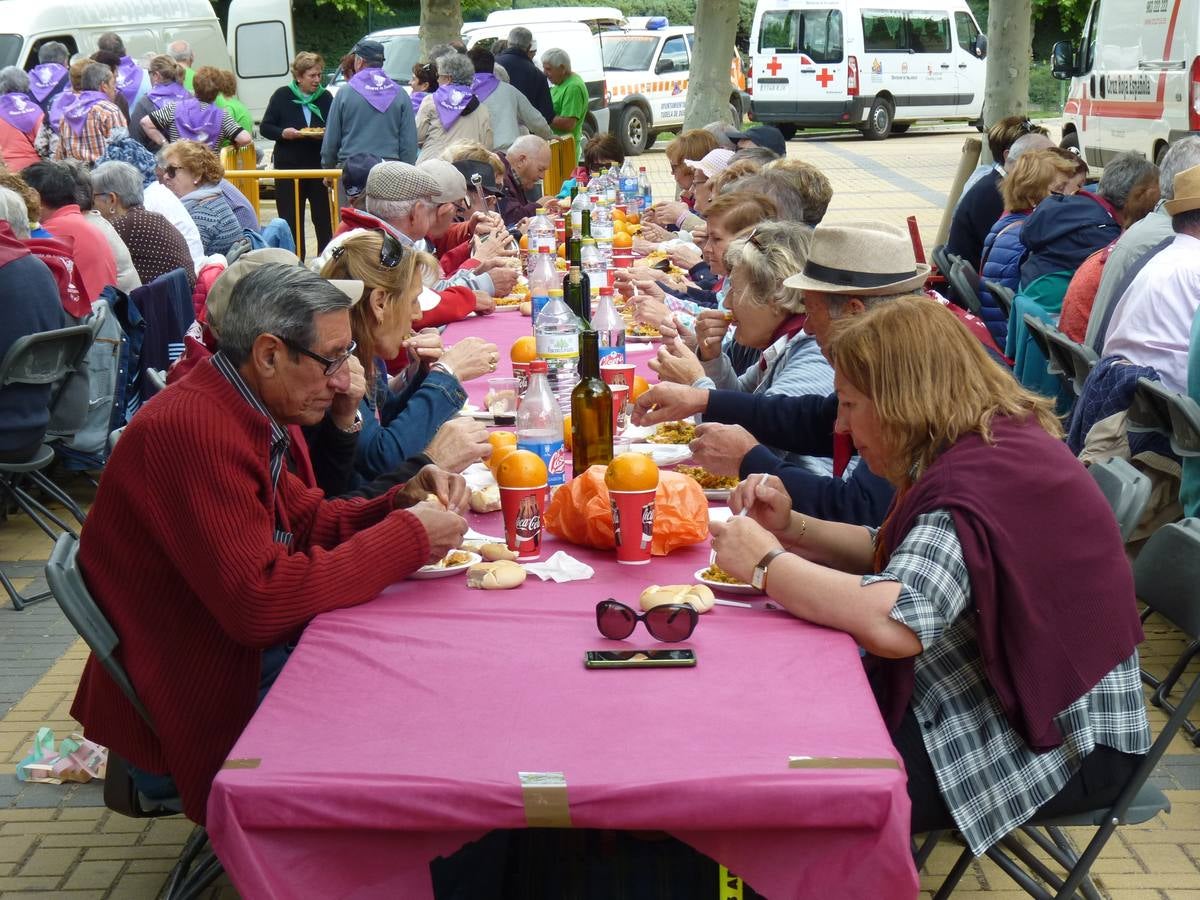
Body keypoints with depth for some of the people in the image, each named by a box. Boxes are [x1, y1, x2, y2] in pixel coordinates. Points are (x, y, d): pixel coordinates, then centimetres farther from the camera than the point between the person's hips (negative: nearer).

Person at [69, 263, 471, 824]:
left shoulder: (239, 411, 5)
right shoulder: (192, 431, -26)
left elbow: (307, 522, 16)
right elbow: (260, 599, -32)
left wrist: (402, 502, -3)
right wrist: (407, 537, -24)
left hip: (245, 654, 9)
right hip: (186, 717, -9)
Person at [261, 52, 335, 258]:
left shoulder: (326, 97, 5)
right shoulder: (282, 96, 1)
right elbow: (265, 127, 3)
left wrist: (326, 134, -14)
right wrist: (283, 133, -16)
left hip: (319, 166, 1)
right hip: (288, 166, -1)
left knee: (324, 218, 0)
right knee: (291, 221, 3)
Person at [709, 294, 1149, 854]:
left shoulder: (984, 477, -27)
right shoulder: (990, 444, 5)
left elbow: (895, 622, -39)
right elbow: (903, 557, 14)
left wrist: (766, 563, -26)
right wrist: (792, 529, 0)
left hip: (1065, 742, -9)